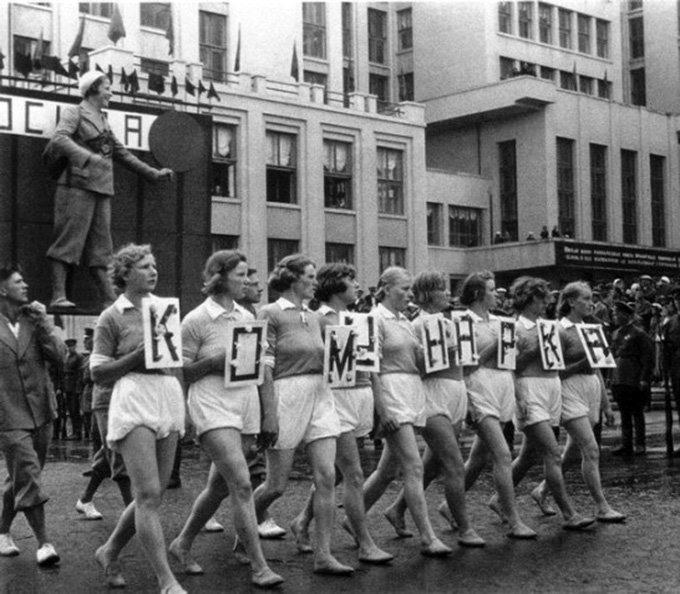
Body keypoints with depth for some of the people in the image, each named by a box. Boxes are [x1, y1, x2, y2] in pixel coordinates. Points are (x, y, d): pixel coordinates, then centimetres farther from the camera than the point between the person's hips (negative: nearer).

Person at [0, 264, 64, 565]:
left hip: (40, 412, 5)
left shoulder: (35, 320, 6)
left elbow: (59, 357, -3)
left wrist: (43, 323, -12)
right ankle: (44, 543, -8)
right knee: (28, 477, -10)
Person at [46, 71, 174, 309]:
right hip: (79, 185, -7)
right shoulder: (74, 113, 1)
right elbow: (59, 138, -17)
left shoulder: (103, 120, 22)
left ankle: (109, 299, 5)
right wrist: (87, 156, -29)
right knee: (69, 240, -9)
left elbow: (122, 153, 28)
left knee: (99, 246, 6)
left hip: (101, 190, 7)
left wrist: (153, 173, 27)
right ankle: (58, 296, -9)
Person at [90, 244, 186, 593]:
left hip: (169, 400, 6)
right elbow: (98, 374, -3)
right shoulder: (111, 318, 0)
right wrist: (139, 355, -13)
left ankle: (109, 552, 30)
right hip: (134, 401, -6)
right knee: (148, 494, -12)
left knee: (153, 494, 9)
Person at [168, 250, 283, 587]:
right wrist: (213, 362, -17)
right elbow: (180, 374, -4)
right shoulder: (196, 320, -5)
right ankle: (259, 566, -13)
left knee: (219, 486, 13)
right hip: (213, 405, -7)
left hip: (246, 402, 7)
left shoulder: (247, 318, 13)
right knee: (241, 485, -16)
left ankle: (182, 544, 33)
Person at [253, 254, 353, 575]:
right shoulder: (270, 314, -6)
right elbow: (264, 367, -11)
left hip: (320, 396, 6)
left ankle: (323, 555, 1)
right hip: (286, 395, -6)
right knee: (277, 484, 2)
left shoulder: (314, 317, 15)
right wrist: (270, 413, -16)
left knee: (326, 477, -4)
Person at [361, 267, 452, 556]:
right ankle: (427, 538, -10)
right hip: (390, 393, -9)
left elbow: (420, 360, 18)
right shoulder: (376, 319, -7)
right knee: (414, 467, -12)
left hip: (413, 392, 9)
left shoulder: (405, 322, 17)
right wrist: (382, 409, -18)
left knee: (388, 469, 13)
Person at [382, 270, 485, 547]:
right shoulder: (419, 325, -8)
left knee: (433, 463, 14)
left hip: (456, 394, 8)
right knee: (455, 465, -10)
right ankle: (464, 529, -3)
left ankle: (398, 508, 29)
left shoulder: (447, 322, 16)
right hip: (433, 394, -8)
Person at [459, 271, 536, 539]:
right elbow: (465, 364, -11)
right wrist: (493, 347, -15)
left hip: (503, 386, 8)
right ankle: (514, 521, -11)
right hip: (480, 388, -8)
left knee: (479, 457, 12)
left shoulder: (497, 321, 16)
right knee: (503, 455, -14)